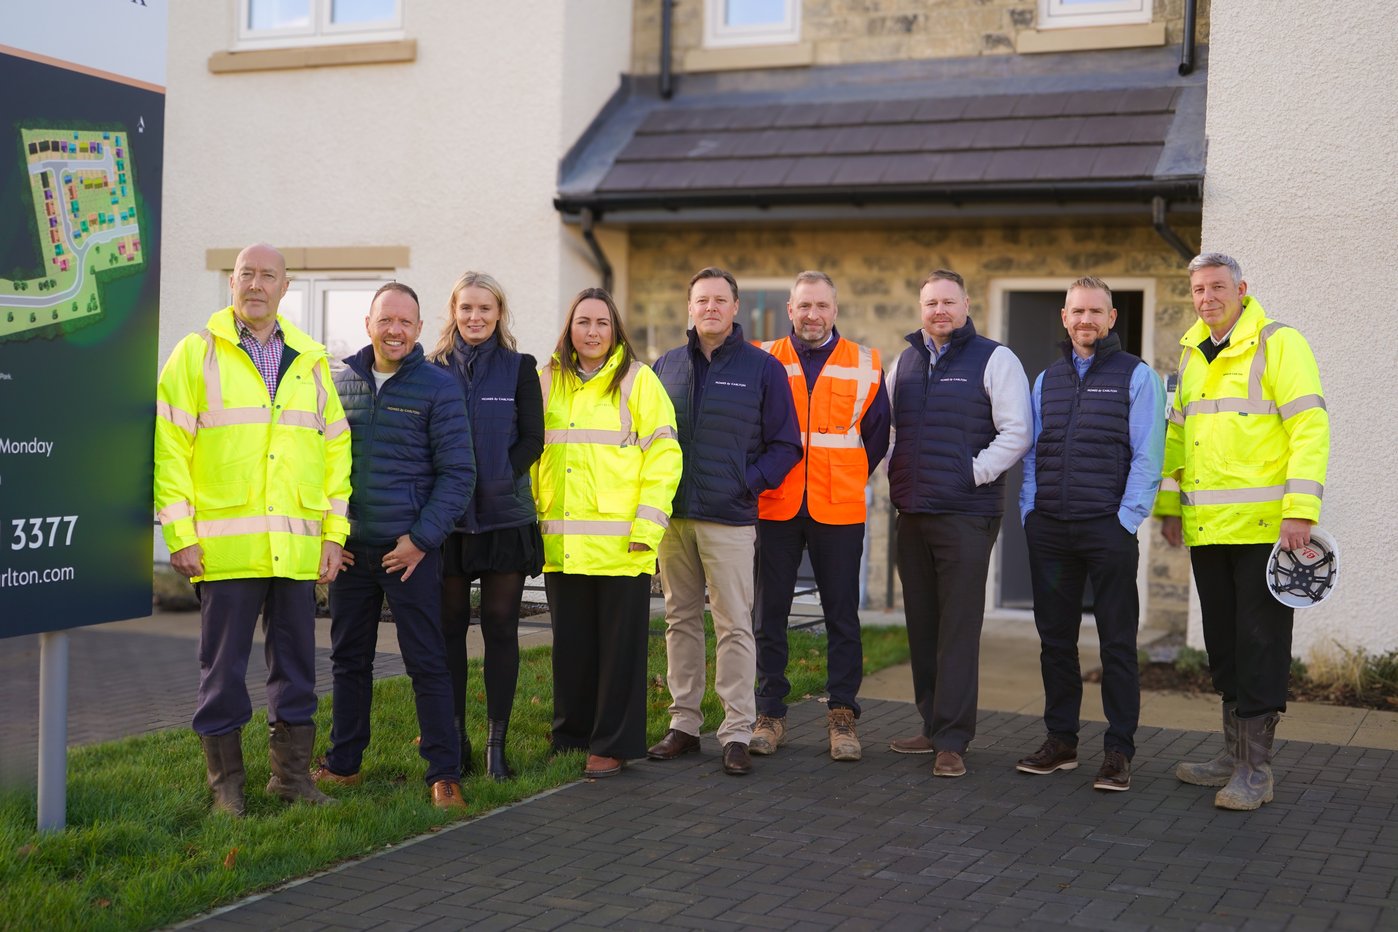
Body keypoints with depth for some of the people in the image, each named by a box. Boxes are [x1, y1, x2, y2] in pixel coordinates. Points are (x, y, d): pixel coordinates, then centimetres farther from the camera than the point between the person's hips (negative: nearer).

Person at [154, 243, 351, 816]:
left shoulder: (310, 361, 13)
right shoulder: (197, 353, 2)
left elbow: (335, 448, 14)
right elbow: (168, 447, -3)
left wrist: (334, 533, 7)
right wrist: (180, 534, -9)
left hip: (297, 548, 4)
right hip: (224, 547, -3)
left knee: (296, 666, 9)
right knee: (223, 669, 3)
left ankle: (292, 774, 22)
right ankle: (226, 784, 15)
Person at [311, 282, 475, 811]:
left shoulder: (438, 388, -4)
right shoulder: (340, 383, 8)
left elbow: (457, 472, -5)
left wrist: (421, 539, -11)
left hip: (409, 549, -4)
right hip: (349, 548, 4)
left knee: (426, 663, -2)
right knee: (348, 659, 13)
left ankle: (444, 774, 5)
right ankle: (343, 764, 25)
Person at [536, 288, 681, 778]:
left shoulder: (638, 380, 0)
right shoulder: (547, 381, 11)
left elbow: (664, 453, -4)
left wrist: (648, 523, -11)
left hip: (620, 542, -3)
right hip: (561, 541, 4)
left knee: (620, 644, 2)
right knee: (570, 644, 10)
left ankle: (614, 744, 11)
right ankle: (571, 736, 22)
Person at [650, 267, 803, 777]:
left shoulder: (763, 368, 2)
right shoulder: (666, 366, 12)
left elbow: (785, 444, 3)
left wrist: (748, 484, -8)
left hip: (729, 520, -4)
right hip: (672, 517, 4)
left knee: (734, 625, -4)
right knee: (681, 620, 9)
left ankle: (737, 732, 2)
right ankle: (683, 722, 18)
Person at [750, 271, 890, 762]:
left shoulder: (865, 365, 5)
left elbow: (876, 436, 12)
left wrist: (845, 480, 9)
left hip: (838, 510, 0)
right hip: (775, 506, 0)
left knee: (842, 615, 4)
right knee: (768, 612, 5)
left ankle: (842, 716, 14)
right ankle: (770, 714, 15)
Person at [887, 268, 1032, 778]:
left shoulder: (994, 360, -2)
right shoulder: (905, 362, 15)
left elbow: (1016, 432, -7)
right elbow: (887, 426, 25)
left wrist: (974, 473, -12)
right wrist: (894, 471, 10)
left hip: (965, 514, -6)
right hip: (912, 512, 6)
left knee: (958, 628, -6)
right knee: (921, 625, 10)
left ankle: (953, 740, -3)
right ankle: (933, 725, 21)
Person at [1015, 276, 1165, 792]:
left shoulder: (1136, 376, 0)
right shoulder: (1047, 380, 15)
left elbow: (1147, 457, -5)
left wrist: (1127, 519, -12)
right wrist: (1030, 512, 5)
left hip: (1108, 530, -5)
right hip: (1049, 532, 5)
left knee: (1117, 643, 1)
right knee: (1055, 639, 10)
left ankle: (1119, 750, 7)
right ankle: (1060, 740, 20)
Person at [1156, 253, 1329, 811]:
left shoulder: (1279, 344, -6)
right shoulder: (1193, 355, 16)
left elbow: (1309, 426, -13)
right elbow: (1177, 432, 22)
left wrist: (1300, 510, -20)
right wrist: (1169, 504, 16)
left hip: (1264, 527, -7)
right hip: (1206, 529, 7)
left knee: (1260, 644, -3)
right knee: (1222, 643, 13)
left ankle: (1255, 770, 2)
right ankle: (1234, 754, 23)